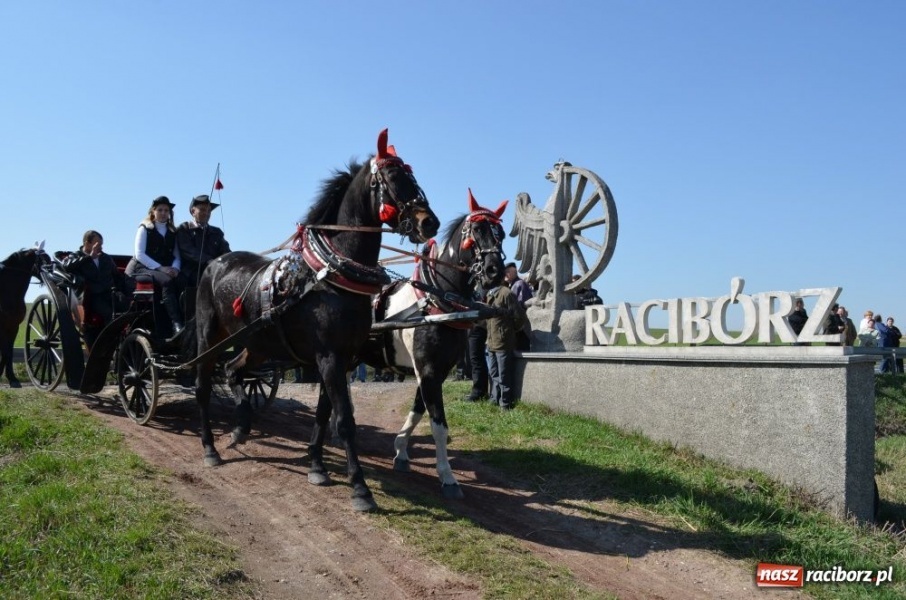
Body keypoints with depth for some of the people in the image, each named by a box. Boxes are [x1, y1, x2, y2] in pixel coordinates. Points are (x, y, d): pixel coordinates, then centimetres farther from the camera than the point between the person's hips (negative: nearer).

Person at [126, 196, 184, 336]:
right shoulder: (145, 229, 6)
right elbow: (139, 254, -6)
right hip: (142, 268, -4)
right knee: (167, 281, -36)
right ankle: (176, 324, -45)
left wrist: (175, 268, -12)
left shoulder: (172, 232, 19)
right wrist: (160, 268, -18)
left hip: (166, 270, 4)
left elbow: (177, 255, 12)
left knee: (179, 283, -30)